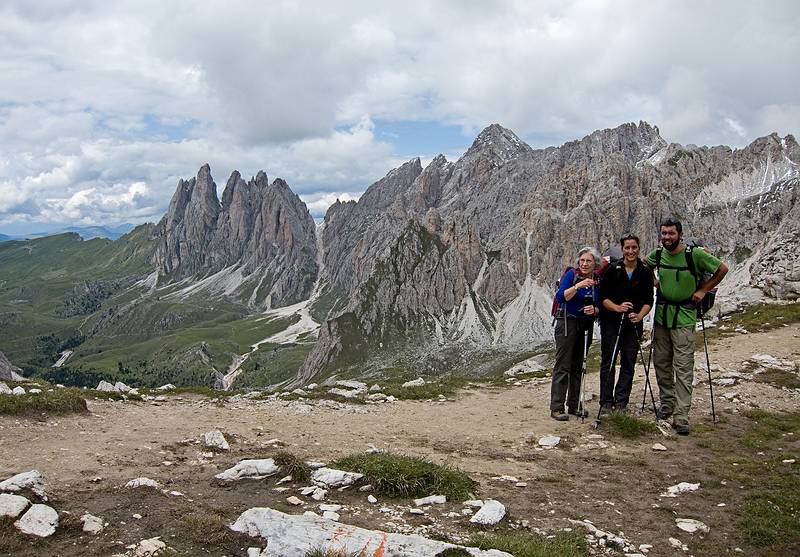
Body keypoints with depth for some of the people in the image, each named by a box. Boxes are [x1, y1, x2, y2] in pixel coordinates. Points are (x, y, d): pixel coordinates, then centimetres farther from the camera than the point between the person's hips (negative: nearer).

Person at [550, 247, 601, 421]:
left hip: (586, 326, 5)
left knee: (578, 367, 10)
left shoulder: (597, 281, 8)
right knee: (563, 366, -8)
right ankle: (556, 408, -7)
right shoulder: (572, 274, -7)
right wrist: (577, 286, -30)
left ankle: (574, 405, 18)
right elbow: (560, 297, -18)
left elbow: (599, 307, 12)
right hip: (567, 323, -5)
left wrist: (594, 310, -11)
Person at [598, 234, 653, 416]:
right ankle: (606, 402, 5)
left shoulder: (645, 273, 2)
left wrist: (639, 316, -15)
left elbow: (648, 300, 2)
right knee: (608, 363, -1)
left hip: (633, 324, 2)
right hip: (610, 323, -2)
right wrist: (617, 307, -21)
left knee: (628, 363, 3)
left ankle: (621, 402, 12)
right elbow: (603, 297, -4)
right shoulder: (612, 270, -4)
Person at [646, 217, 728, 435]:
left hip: (684, 317, -5)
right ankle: (667, 404, 29)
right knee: (661, 362, 13)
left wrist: (703, 290, -3)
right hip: (661, 314, 5)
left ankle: (681, 416, -6)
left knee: (683, 368, -7)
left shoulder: (695, 254, -12)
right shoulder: (657, 254, 2)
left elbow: (722, 269, -1)